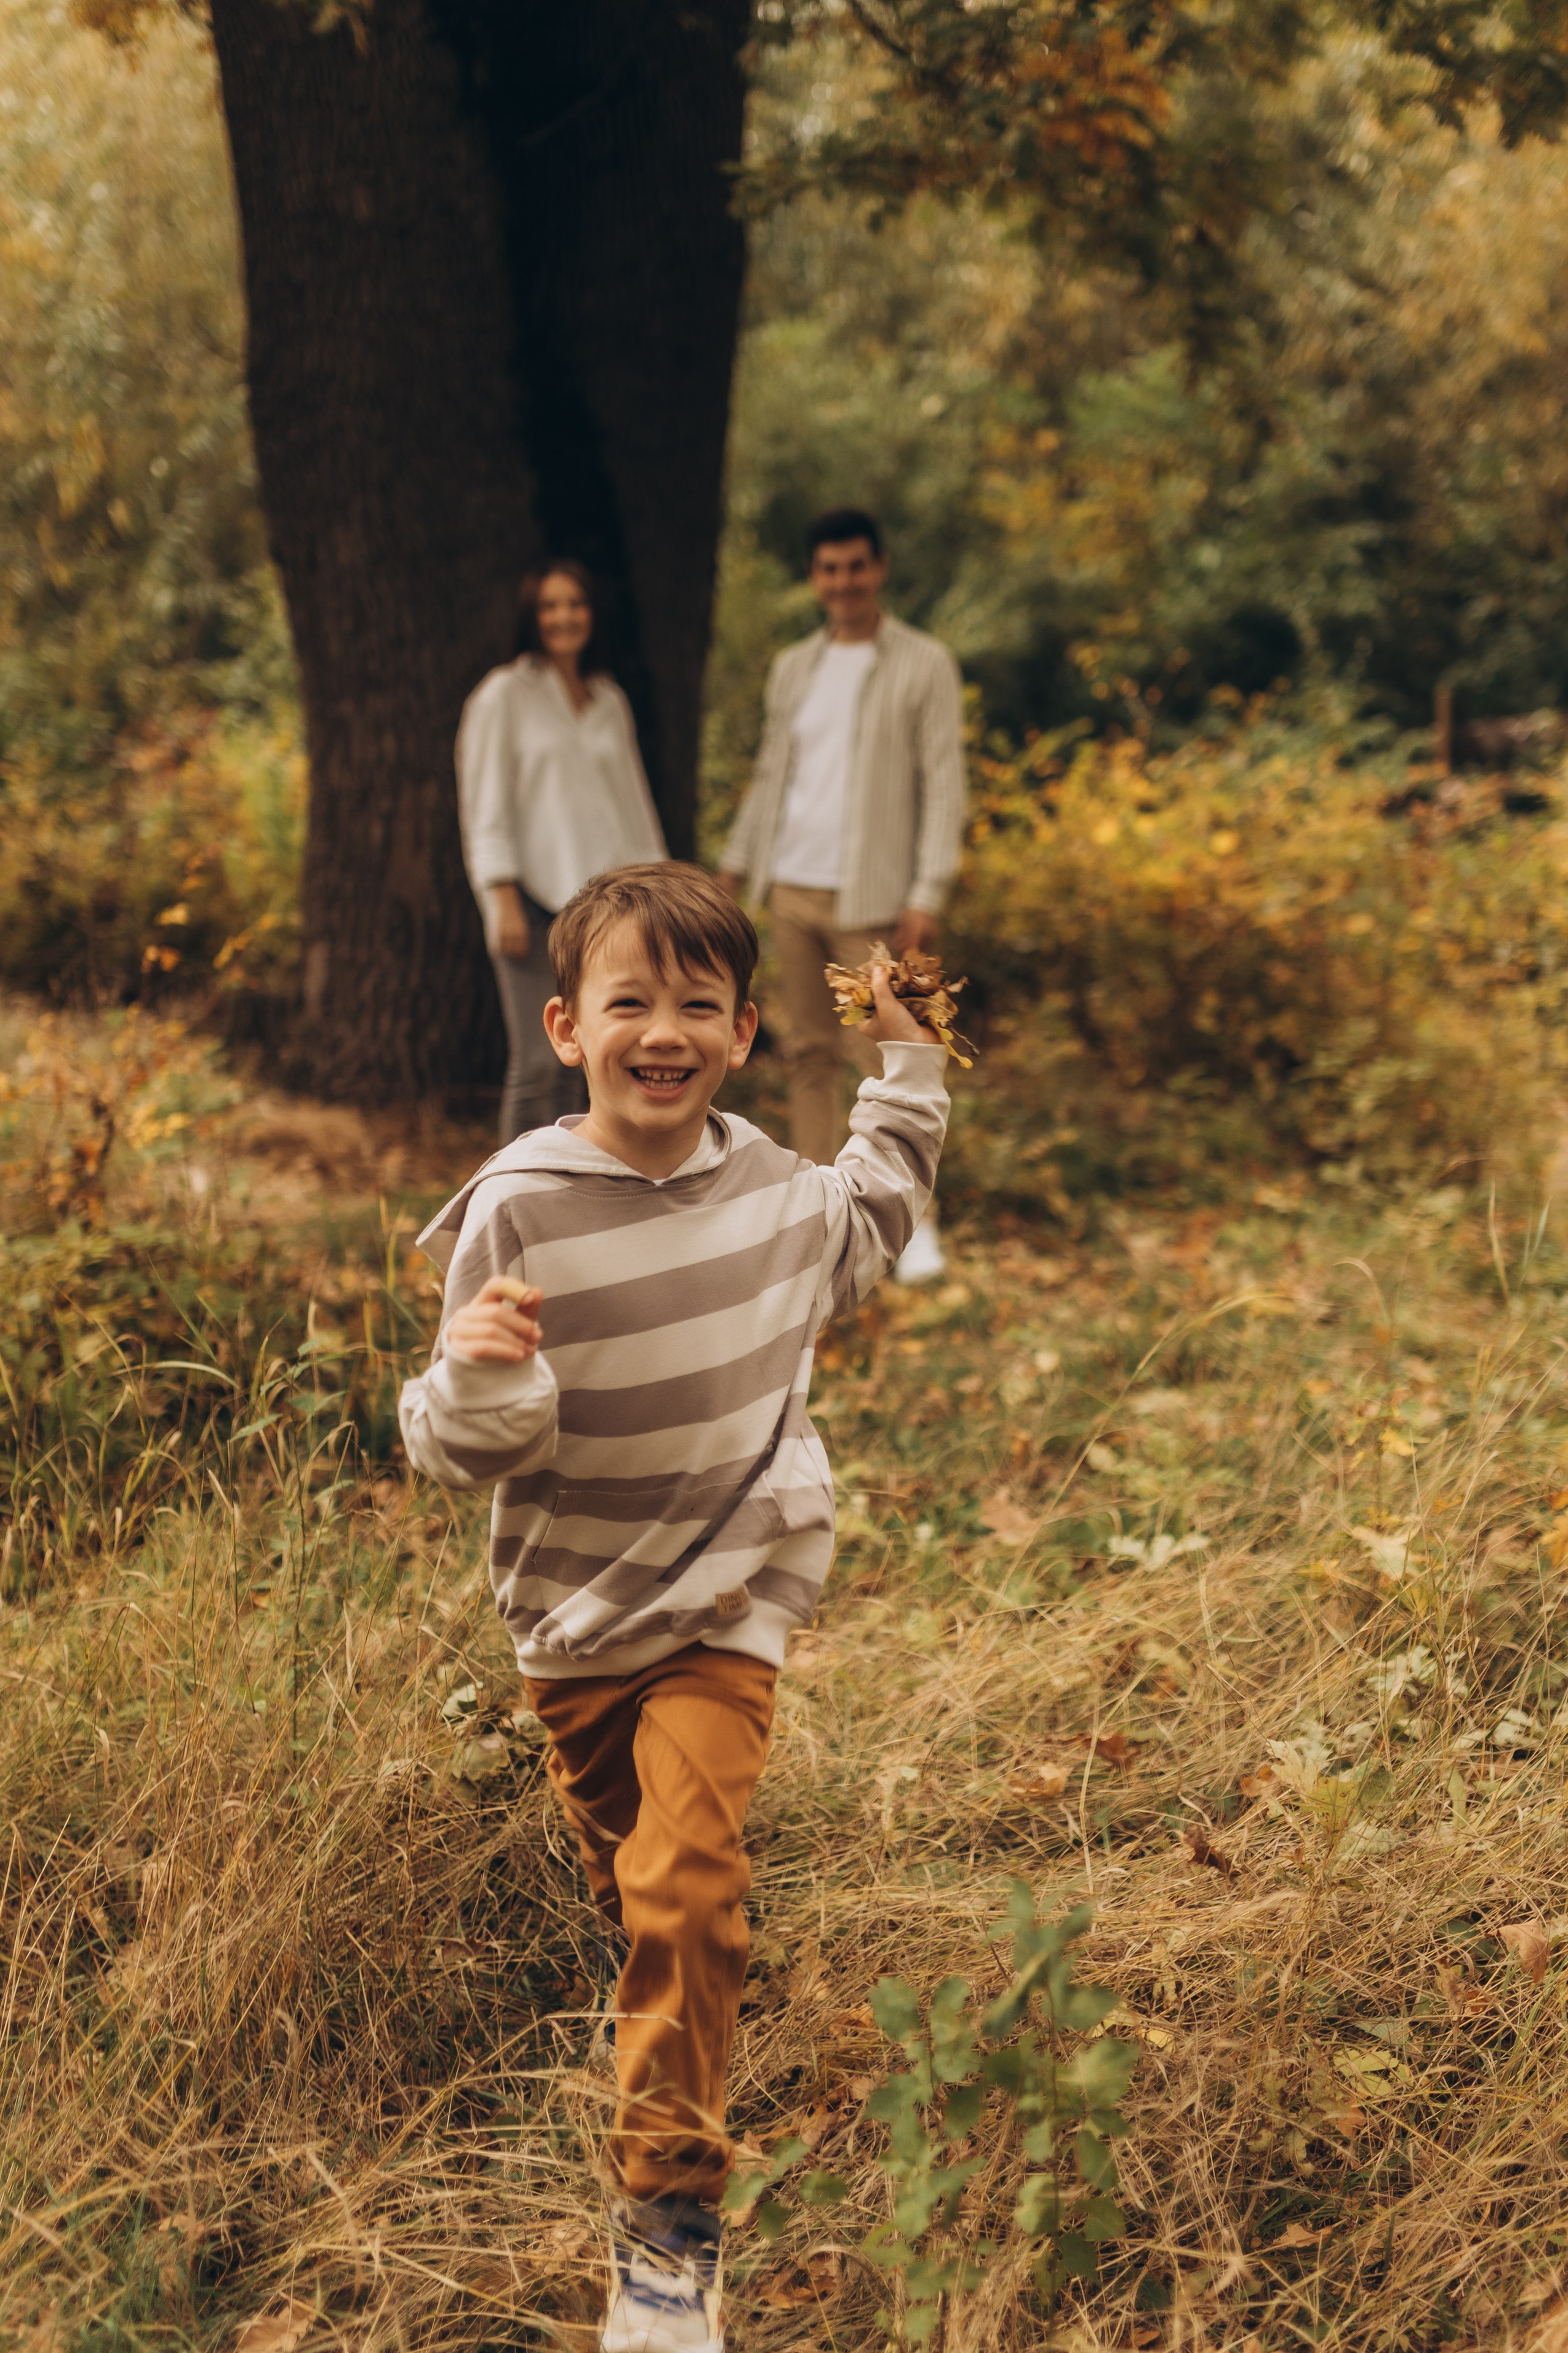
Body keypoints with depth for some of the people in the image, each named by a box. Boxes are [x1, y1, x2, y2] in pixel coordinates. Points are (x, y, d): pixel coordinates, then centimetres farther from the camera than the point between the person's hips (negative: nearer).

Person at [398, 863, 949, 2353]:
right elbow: (464, 1453, -14)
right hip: (575, 1606, 0)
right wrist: (479, 1378, -37)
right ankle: (667, 2045, 52)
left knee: (685, 1883, -14)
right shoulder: (520, 1212, -17)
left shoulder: (766, 1182, -4)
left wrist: (905, 1077, 16)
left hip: (726, 1601, 0)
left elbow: (866, 1234, 22)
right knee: (624, 1880, 19)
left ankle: (669, 2222, -4)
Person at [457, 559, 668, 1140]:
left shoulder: (610, 702, 16)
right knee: (538, 1064, -10)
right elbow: (486, 804, -3)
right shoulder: (505, 695, 1)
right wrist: (504, 901, -11)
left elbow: (632, 798, 20)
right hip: (534, 896, -5)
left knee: (575, 1061, 3)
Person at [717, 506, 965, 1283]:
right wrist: (735, 866, 13)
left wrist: (928, 896, -13)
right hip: (793, 889, 5)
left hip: (870, 897, -5)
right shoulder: (793, 668, 13)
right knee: (808, 1052, 6)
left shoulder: (924, 666, -2)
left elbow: (944, 786, -6)